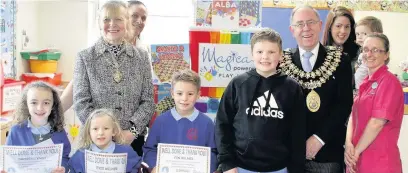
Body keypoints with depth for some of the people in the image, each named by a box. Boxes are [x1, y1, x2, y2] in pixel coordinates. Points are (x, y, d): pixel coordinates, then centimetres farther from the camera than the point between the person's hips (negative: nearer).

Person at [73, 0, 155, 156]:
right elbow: (81, 103, -5)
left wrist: (132, 130, -12)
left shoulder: (141, 57, 4)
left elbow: (148, 100, 2)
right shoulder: (85, 57, -1)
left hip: (133, 139, 1)